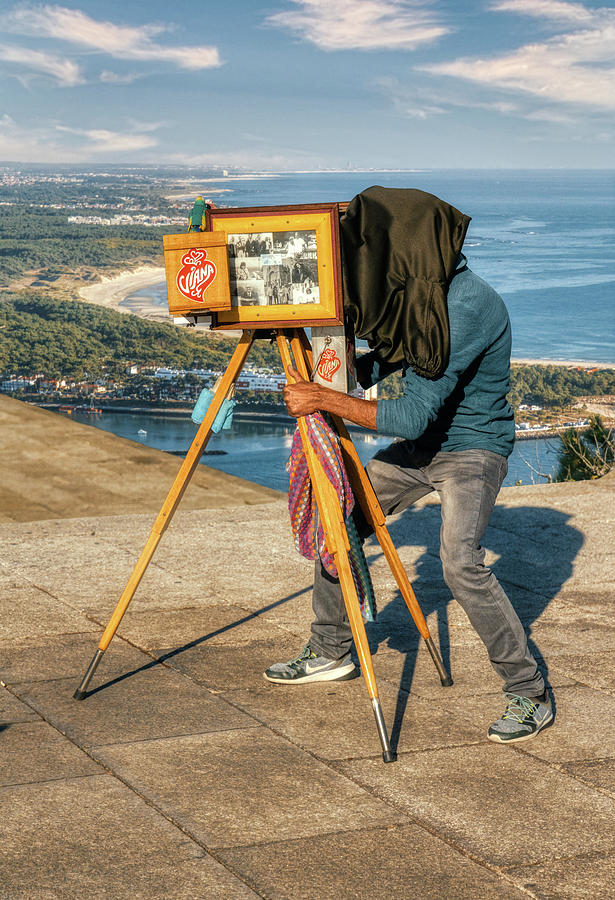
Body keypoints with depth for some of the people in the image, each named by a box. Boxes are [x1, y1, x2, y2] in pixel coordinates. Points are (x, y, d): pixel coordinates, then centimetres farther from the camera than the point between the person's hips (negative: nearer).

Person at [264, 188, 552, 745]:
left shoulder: (468, 306, -27)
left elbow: (415, 415, -31)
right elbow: (386, 361, 16)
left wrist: (325, 400, -28)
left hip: (472, 449, -9)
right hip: (421, 446, 9)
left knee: (460, 561, -26)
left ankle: (530, 695, -12)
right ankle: (330, 653, 24)